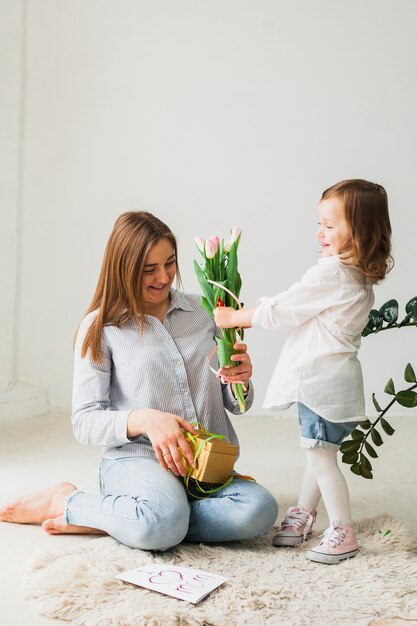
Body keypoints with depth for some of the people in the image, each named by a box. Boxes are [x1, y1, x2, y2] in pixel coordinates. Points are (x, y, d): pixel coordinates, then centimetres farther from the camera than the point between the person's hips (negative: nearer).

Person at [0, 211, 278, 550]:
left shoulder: (202, 311, 11)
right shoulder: (101, 326, 2)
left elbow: (235, 404, 17)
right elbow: (85, 422, -1)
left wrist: (240, 380, -8)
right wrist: (144, 420, -20)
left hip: (206, 463, 5)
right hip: (136, 459, -4)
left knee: (260, 510, -29)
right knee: (164, 522, -38)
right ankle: (67, 501, -7)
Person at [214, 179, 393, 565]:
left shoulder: (331, 273, -19)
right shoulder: (361, 279, 11)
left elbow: (279, 310, -14)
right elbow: (303, 312, 18)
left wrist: (233, 318, -2)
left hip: (323, 381, -10)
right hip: (331, 379, 10)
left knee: (321, 456, -2)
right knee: (319, 452, 18)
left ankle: (343, 532, 6)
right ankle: (302, 517, 31)